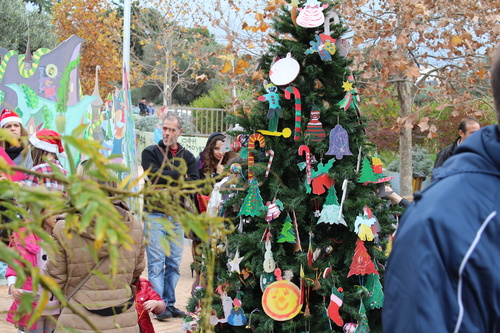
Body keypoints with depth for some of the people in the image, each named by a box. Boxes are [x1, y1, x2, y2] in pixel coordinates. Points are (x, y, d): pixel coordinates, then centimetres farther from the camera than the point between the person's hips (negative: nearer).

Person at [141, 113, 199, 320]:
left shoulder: (187, 156, 12)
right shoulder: (150, 152, 4)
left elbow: (195, 184, -1)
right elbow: (156, 176, -13)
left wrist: (169, 179, -10)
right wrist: (180, 176, -5)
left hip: (177, 215, 4)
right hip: (155, 214, -3)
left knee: (174, 263, 6)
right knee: (156, 263, -7)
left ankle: (170, 303, 12)